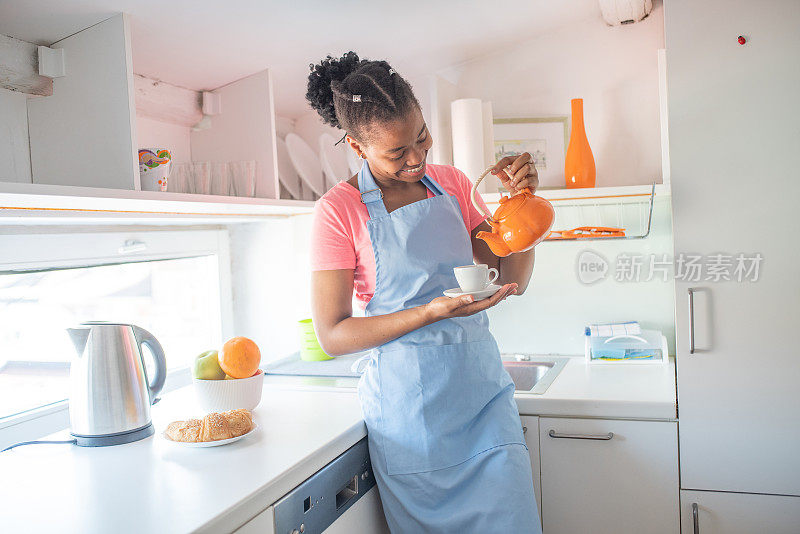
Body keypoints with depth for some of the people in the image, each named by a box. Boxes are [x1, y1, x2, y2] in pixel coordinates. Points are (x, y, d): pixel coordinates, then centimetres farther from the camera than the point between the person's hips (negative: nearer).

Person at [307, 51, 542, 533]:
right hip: (410, 407, -3)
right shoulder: (339, 210, -8)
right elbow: (332, 335, -10)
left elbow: (512, 281, 7)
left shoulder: (452, 183, 6)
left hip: (483, 390, 4)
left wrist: (523, 200, -7)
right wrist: (430, 312, -21)